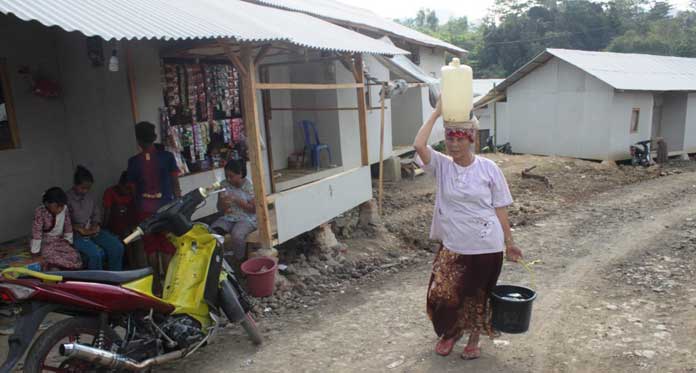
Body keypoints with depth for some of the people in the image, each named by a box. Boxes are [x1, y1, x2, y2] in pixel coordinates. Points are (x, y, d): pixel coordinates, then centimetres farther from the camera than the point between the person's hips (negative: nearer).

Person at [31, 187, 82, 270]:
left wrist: (68, 240, 10)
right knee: (55, 261, -29)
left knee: (74, 257, -19)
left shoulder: (64, 209, -9)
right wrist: (35, 251, -21)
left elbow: (68, 226, 7)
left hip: (59, 241, 4)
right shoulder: (40, 211, -22)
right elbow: (37, 231, -22)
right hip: (45, 242, -4)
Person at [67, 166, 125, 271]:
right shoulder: (67, 199, -12)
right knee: (96, 253, -31)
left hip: (93, 230, 6)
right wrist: (78, 229, -23)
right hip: (76, 234, -6)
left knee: (117, 247, -12)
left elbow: (97, 213, 16)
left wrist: (96, 224, -3)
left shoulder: (90, 197, 5)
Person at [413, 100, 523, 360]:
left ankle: (473, 339, 40)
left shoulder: (488, 168, -7)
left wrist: (509, 241, 0)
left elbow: (499, 208, -1)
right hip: (452, 246, 1)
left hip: (486, 246, -1)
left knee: (477, 295, 14)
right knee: (442, 295, 3)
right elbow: (419, 145, -23)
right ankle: (450, 333, 35)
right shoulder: (441, 165, -5)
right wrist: (436, 113, -18)